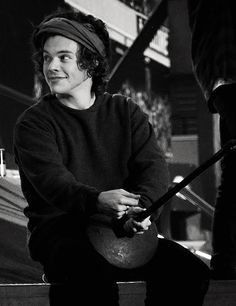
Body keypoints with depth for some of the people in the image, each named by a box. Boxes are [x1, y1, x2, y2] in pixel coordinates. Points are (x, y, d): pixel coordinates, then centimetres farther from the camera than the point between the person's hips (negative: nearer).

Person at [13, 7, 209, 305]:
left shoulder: (126, 112, 14)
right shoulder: (33, 123, 2)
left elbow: (154, 167, 1)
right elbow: (51, 179, -16)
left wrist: (142, 208, -23)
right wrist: (97, 201, -37)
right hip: (58, 232, -4)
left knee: (191, 271, -19)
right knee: (98, 275, -38)